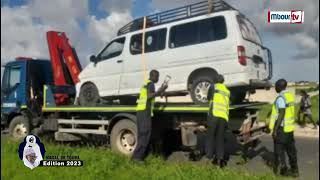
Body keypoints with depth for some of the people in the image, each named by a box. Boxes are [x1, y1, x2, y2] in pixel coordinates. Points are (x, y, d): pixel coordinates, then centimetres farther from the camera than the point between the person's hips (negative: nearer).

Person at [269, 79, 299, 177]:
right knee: (291, 149, 15)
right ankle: (294, 170, 23)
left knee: (279, 150, 3)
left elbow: (281, 114, -23)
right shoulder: (291, 95, 9)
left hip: (282, 128, -9)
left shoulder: (281, 98, -18)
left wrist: (275, 129, -19)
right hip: (290, 127, 9)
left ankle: (282, 170, 10)